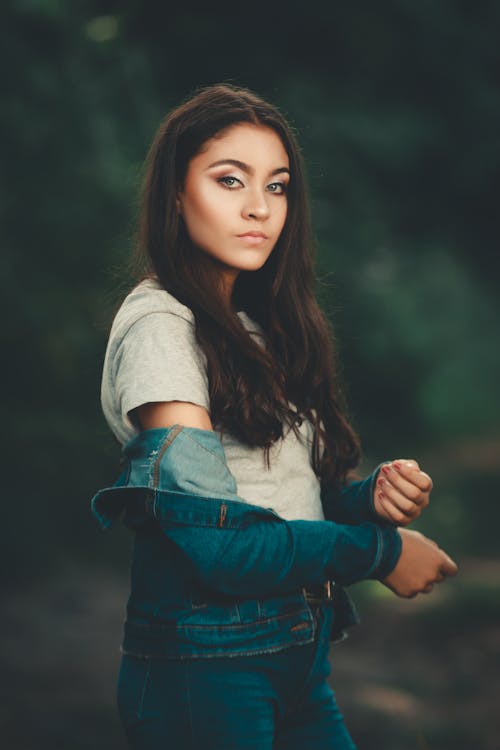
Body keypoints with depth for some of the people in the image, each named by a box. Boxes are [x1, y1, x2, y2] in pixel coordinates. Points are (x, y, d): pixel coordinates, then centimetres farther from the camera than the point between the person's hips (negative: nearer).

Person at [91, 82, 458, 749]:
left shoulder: (263, 328, 11)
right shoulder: (159, 324, -13)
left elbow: (285, 493, 10)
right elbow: (214, 539, -20)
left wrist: (372, 494, -9)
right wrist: (381, 551, -12)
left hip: (299, 664, 7)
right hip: (203, 665, -7)